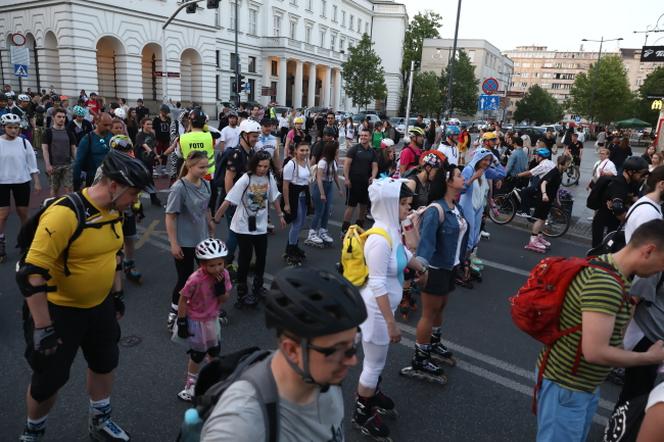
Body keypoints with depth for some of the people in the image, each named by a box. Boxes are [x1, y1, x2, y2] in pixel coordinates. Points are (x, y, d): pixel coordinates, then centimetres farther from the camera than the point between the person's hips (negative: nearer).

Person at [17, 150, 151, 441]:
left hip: (100, 305, 7)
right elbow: (31, 274, -28)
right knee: (49, 378, 8)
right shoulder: (64, 214, -29)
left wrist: (116, 294, 18)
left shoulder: (114, 210, -4)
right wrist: (42, 328, -25)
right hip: (59, 309, -7)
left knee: (105, 362, 20)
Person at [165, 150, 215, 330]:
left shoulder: (206, 184, -1)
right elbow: (170, 217, -18)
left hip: (203, 239, 6)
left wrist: (210, 225, 17)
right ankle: (174, 313, 27)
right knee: (184, 278, 5)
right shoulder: (179, 188, -20)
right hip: (185, 243, -6)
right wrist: (174, 244, -18)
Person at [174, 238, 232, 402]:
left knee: (215, 350, 24)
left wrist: (221, 286, -30)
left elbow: (224, 299, -13)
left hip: (213, 319, 5)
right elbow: (183, 300, -20)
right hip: (196, 322, -5)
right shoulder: (195, 279, -33)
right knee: (197, 355, 12)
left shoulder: (223, 274, -17)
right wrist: (182, 322, -14)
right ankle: (191, 384, 35)